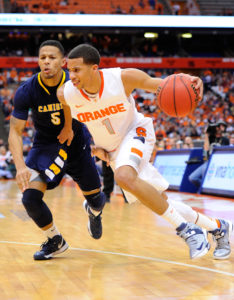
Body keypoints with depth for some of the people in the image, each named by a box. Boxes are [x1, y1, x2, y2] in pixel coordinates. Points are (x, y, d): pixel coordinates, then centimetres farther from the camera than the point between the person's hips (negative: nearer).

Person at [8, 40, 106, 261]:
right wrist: (20, 166, -33)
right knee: (30, 197, -18)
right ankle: (55, 241, 9)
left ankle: (94, 211, 52)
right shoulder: (26, 91, -23)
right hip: (45, 145, 0)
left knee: (95, 198, 9)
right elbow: (15, 132, -20)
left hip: (76, 142, 1)